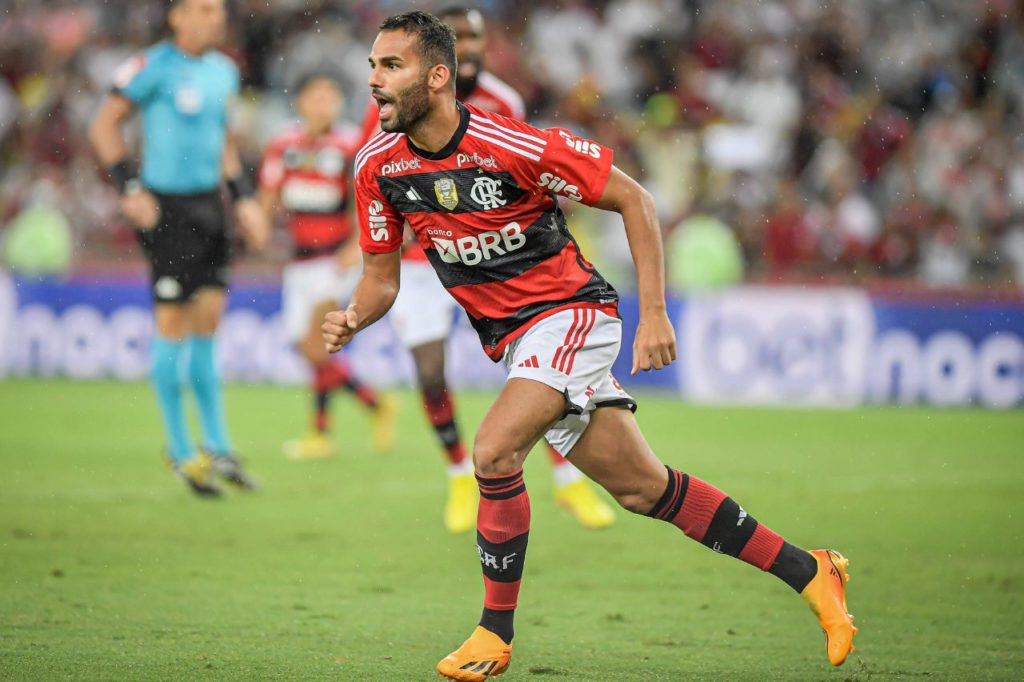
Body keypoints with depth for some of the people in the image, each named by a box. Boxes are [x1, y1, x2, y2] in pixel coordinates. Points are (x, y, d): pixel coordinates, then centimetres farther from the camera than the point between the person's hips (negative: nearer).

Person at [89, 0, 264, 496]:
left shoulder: (223, 71, 12)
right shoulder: (155, 67, -10)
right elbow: (104, 126, -6)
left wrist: (243, 197, 15)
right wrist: (129, 188, -13)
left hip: (209, 204, 6)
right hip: (167, 207, -6)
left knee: (207, 323, 7)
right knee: (174, 323, -2)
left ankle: (217, 445, 14)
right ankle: (180, 450, 7)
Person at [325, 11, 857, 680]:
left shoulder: (514, 147, -22)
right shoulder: (379, 167, -5)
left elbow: (634, 199, -12)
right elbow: (382, 274, 7)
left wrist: (653, 312, -15)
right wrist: (353, 318, -15)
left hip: (570, 311, -6)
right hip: (511, 339, 6)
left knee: (494, 451, -25)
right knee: (642, 487, 8)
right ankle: (809, 573, 19)